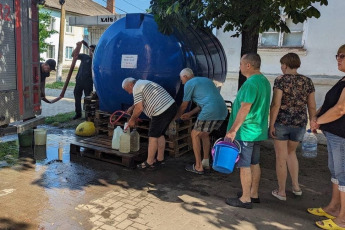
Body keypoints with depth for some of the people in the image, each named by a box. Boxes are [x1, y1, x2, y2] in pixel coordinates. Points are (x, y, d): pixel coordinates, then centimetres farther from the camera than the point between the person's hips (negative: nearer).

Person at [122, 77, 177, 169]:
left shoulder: (136, 88, -5)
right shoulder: (144, 82, 24)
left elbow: (139, 108, -11)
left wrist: (132, 120, 3)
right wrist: (132, 107, 40)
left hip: (161, 112, -10)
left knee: (153, 137, 1)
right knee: (160, 135, 19)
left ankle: (149, 162, 10)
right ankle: (160, 159, 27)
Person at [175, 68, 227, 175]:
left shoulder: (189, 84, 6)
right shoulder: (205, 80, 30)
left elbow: (183, 106, 13)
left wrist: (176, 117, 29)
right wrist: (190, 114, 34)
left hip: (210, 112, -8)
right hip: (223, 111, 8)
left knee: (195, 135, 7)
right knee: (204, 134, 24)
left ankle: (198, 167, 10)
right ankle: (206, 162, 29)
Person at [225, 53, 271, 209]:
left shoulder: (251, 83, -19)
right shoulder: (264, 81, 11)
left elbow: (244, 108, -24)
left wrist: (233, 130, -20)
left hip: (245, 131, -9)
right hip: (258, 130, 9)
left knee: (244, 165, 1)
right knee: (254, 163, 16)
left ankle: (245, 199, 11)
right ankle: (254, 194, 28)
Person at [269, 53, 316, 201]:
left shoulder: (281, 80, -9)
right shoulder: (307, 81, 5)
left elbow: (276, 104, -15)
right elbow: (312, 107, 5)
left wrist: (271, 124, -10)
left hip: (281, 122, -4)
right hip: (300, 124, 5)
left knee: (281, 157, 7)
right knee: (291, 152, 25)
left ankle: (281, 192, 17)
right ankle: (296, 187, 27)